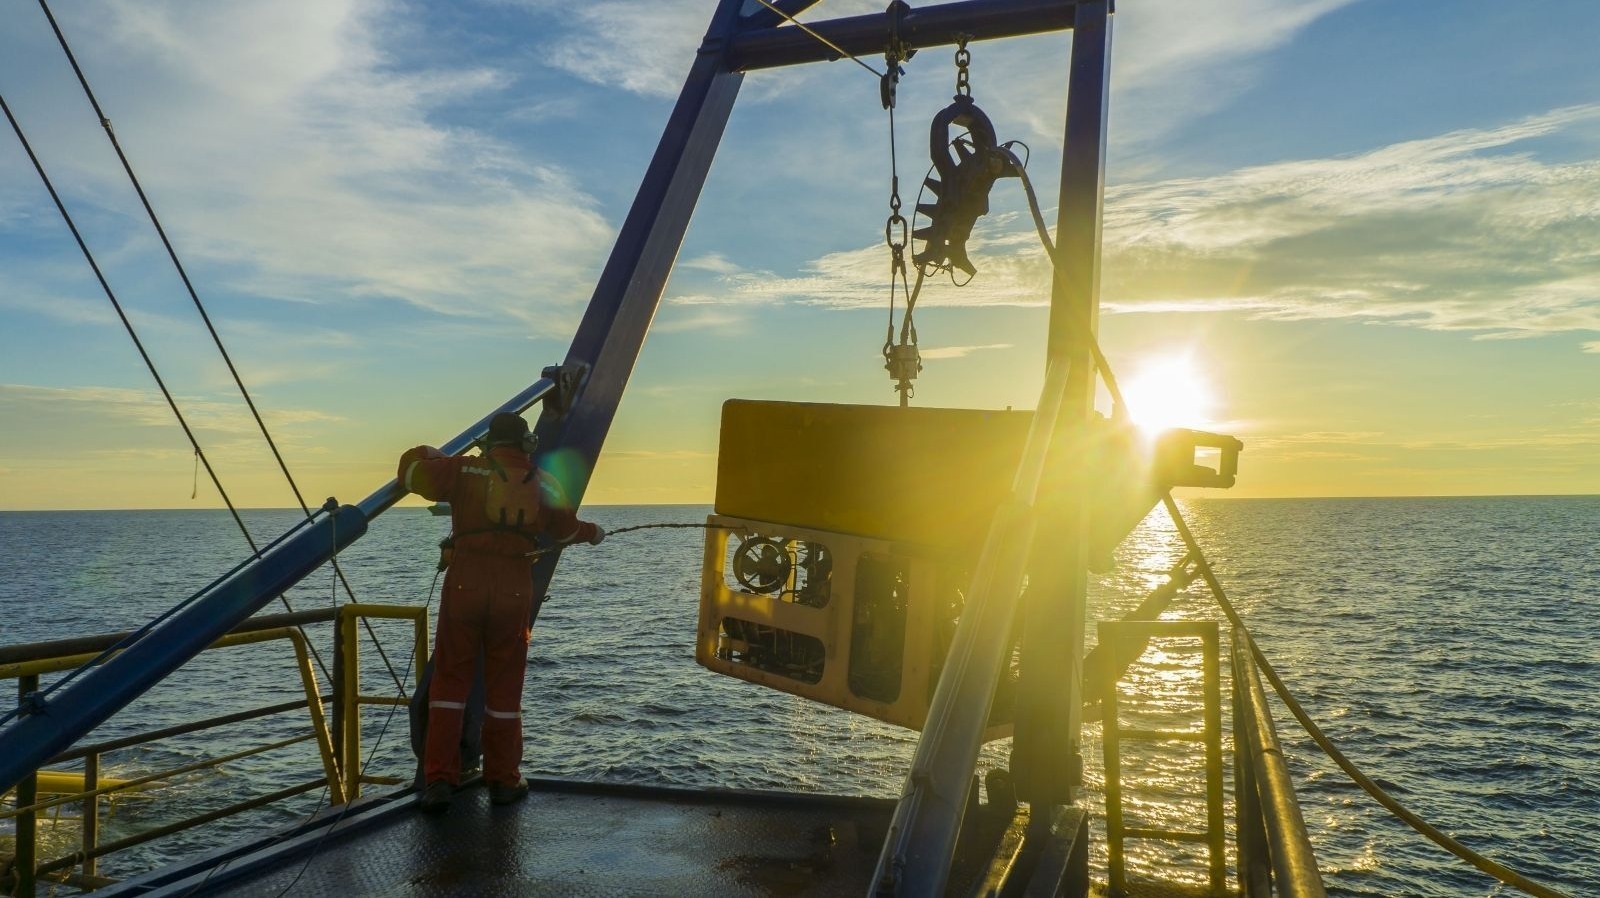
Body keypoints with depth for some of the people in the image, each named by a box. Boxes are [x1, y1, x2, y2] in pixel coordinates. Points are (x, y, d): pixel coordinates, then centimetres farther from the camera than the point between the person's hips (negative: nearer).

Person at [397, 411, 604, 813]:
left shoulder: (466, 470, 2)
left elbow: (412, 467, 3)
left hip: (464, 581, -1)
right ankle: (503, 779, 19)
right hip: (515, 589, 1)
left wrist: (433, 456, 26)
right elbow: (564, 528, 24)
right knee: (504, 685, 11)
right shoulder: (542, 484, 10)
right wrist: (592, 533, 46)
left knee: (450, 678, 6)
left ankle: (439, 779, 2)